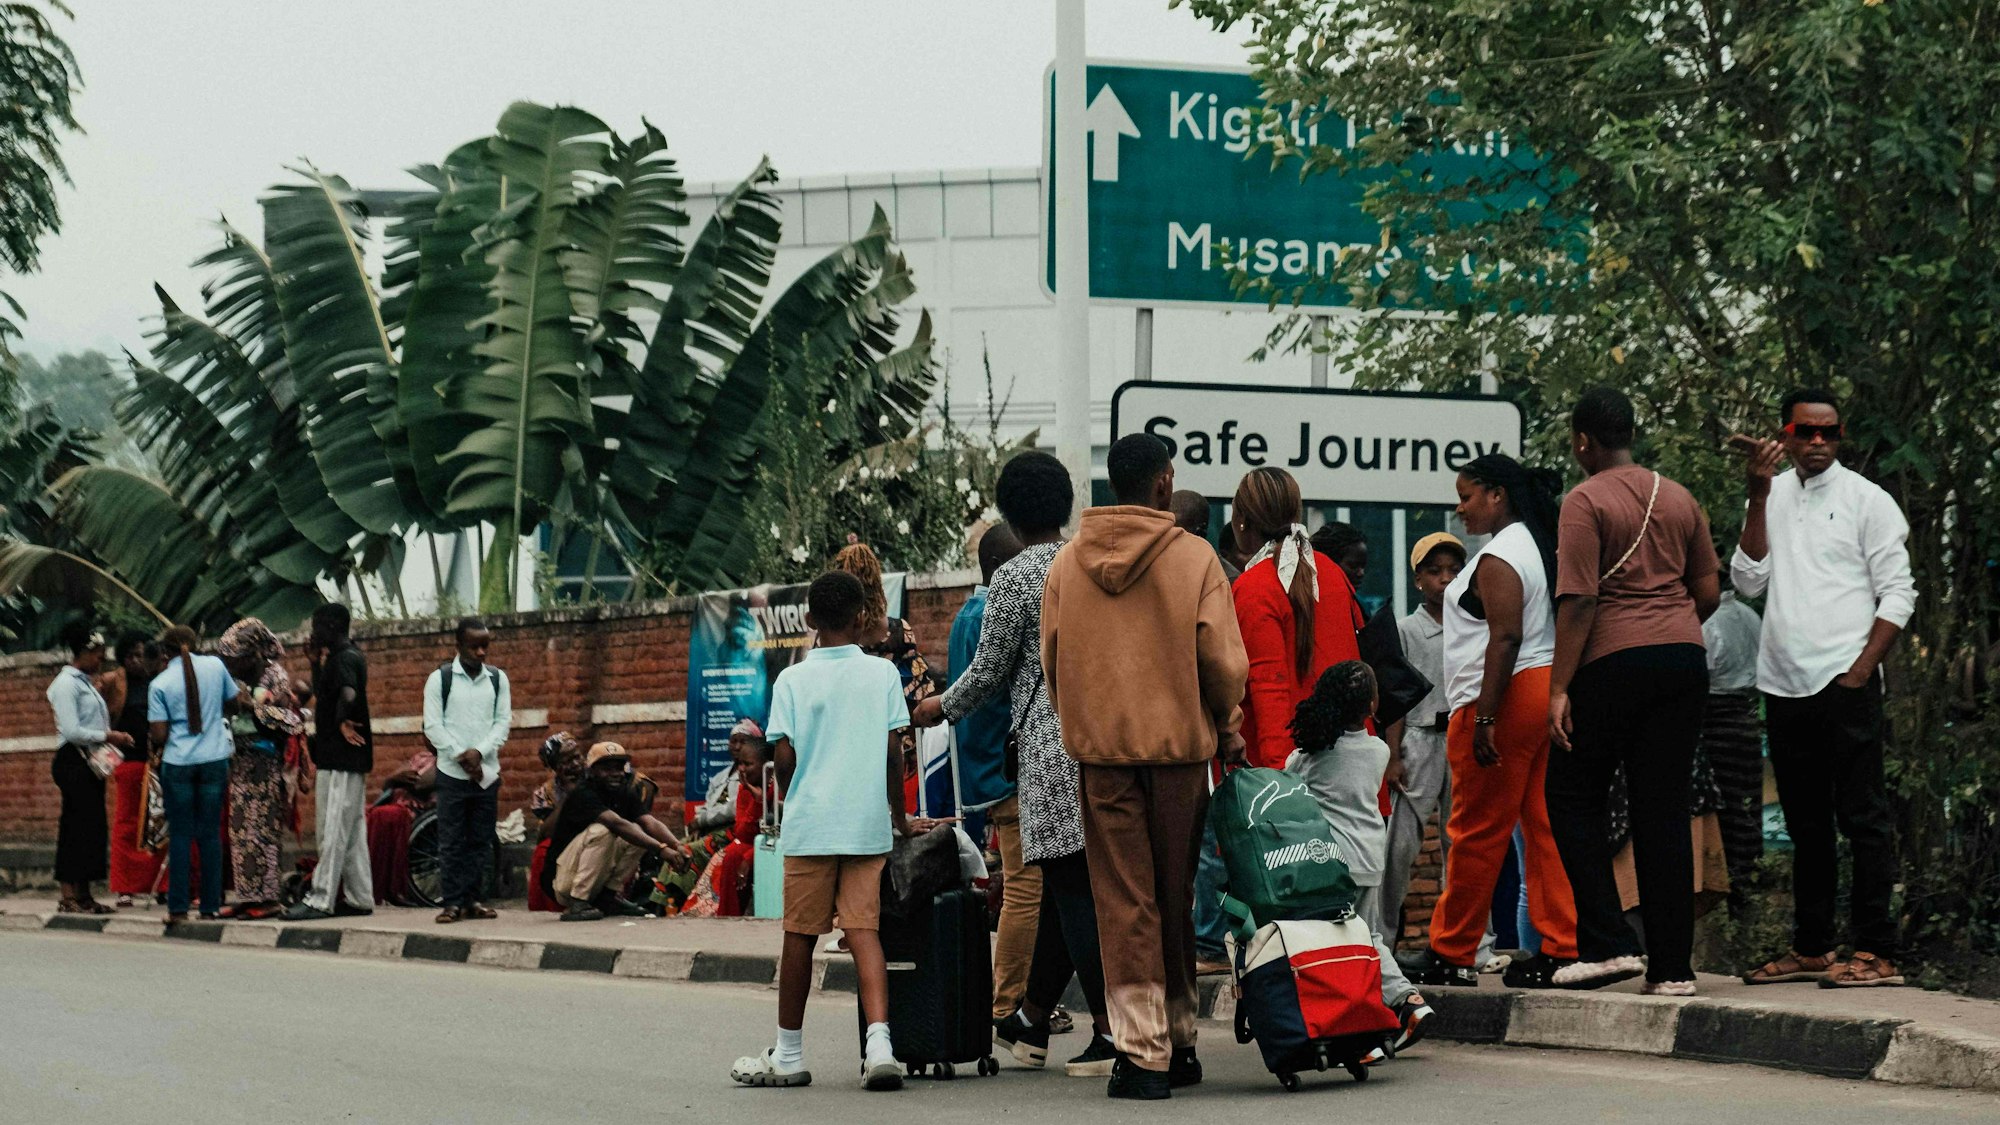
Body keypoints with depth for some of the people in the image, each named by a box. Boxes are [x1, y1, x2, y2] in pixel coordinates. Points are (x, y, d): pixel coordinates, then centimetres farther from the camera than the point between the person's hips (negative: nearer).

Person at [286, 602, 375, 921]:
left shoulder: (345, 659, -15)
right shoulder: (345, 656, 17)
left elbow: (348, 694, -35)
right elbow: (321, 694, 28)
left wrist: (342, 722, -20)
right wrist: (317, 661, 18)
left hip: (341, 759, -11)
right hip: (343, 758, 11)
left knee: (334, 830, -9)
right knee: (352, 831, 12)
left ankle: (321, 900, -10)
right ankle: (359, 898, 15)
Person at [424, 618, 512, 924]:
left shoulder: (498, 679, 8)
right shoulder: (440, 679, 0)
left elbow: (503, 721, 3)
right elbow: (432, 725, -5)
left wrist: (479, 752, -12)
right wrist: (460, 756, -12)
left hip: (487, 772, 3)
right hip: (452, 772, -3)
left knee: (481, 841, 5)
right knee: (451, 841, -3)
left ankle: (472, 899, 11)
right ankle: (452, 902, 0)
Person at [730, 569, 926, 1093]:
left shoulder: (792, 680, 1)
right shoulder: (883, 674, 4)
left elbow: (784, 758, -3)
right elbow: (895, 753, 3)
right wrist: (900, 817, 14)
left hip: (809, 827, -1)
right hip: (868, 825, 1)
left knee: (800, 935, 6)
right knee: (864, 929, -1)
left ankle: (789, 1054, 14)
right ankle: (879, 1043, -17)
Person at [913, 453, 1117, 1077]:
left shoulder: (1015, 578, -7)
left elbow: (989, 670, -1)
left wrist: (942, 707, 16)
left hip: (1053, 741, -7)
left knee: (1072, 887, -4)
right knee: (1063, 880, 14)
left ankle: (1112, 1031, -8)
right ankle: (1031, 1020, 25)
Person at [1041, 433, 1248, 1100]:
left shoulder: (1067, 563, 3)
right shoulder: (1193, 558, -5)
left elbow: (1051, 662, 8)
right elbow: (1223, 659, -5)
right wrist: (1228, 730, 11)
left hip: (1099, 750, 1)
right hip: (1179, 744, -1)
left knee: (1123, 901, 2)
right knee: (1175, 899, 10)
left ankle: (1141, 1050, -5)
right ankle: (1177, 1040, 17)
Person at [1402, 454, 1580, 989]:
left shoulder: (1498, 558, -12)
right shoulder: (1539, 546, 18)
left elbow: (1505, 638, -21)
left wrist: (1484, 718, -23)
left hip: (1507, 698, -10)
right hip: (1549, 692, 10)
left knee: (1478, 832, -3)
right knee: (1544, 824, 7)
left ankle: (1452, 953, 3)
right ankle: (1561, 949, 3)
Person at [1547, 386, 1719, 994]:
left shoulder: (1586, 501, -7)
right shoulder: (1679, 499, 12)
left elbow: (1579, 602, -13)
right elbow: (1709, 592, 14)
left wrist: (1559, 688, -13)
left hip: (1614, 662, -6)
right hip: (1686, 659, 6)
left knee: (1574, 797, 8)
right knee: (1665, 812, 6)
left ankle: (1608, 943, -2)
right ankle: (1672, 965, 4)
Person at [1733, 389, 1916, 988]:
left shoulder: (1866, 499, 0)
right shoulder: (1774, 497, 14)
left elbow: (1898, 593, -4)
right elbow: (1748, 581, 4)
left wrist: (1861, 669, -12)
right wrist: (1758, 499, -4)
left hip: (1844, 682, -5)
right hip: (1784, 684, 5)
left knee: (1862, 817, -6)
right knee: (1806, 824, 12)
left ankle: (1876, 953, -7)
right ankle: (1812, 947, 19)